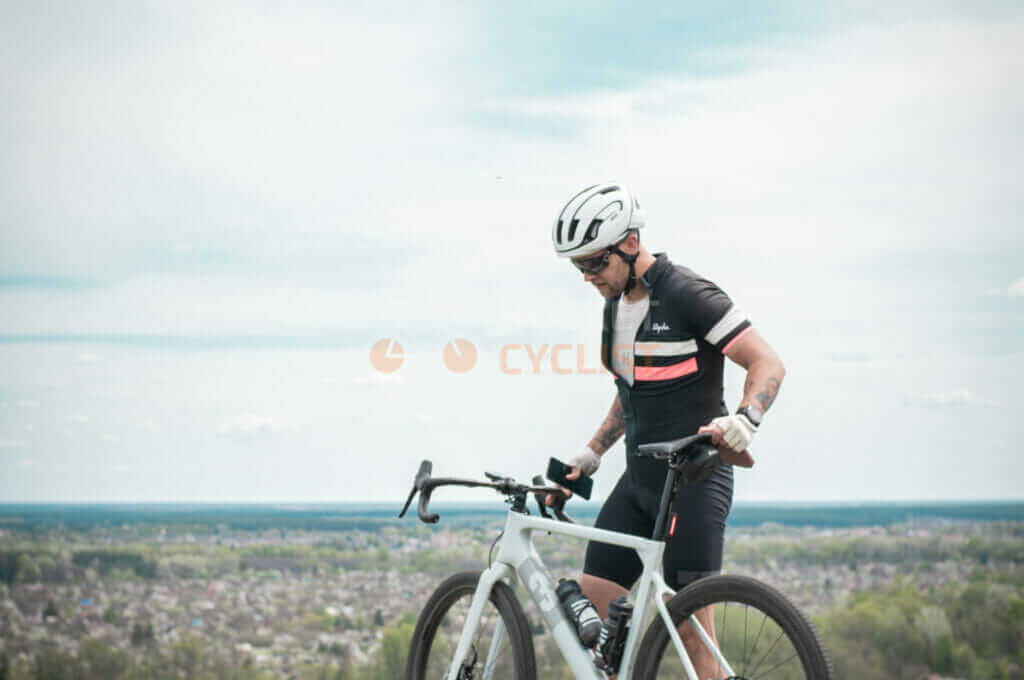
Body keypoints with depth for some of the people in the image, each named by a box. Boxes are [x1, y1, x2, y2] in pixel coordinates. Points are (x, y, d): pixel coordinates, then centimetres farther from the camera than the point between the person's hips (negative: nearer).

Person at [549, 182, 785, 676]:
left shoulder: (687, 296, -14)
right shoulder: (616, 304, 12)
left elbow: (768, 364, -16)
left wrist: (744, 420, -33)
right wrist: (591, 454, 20)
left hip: (694, 481, -8)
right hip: (640, 478, 8)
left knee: (691, 630, -10)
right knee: (591, 606, 2)